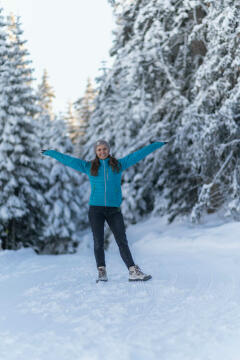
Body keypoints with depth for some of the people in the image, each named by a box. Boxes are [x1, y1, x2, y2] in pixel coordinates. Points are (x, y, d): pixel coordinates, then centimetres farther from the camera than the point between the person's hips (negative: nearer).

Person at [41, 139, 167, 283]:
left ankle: (134, 272, -3)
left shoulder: (119, 164, 9)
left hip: (114, 209, 0)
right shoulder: (89, 167, 8)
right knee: (99, 242, -1)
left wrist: (156, 145, 10)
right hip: (96, 209, 0)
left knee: (122, 241, -3)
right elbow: (68, 160, 10)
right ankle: (102, 272, 9)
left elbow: (138, 154, 10)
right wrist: (50, 153, 11)